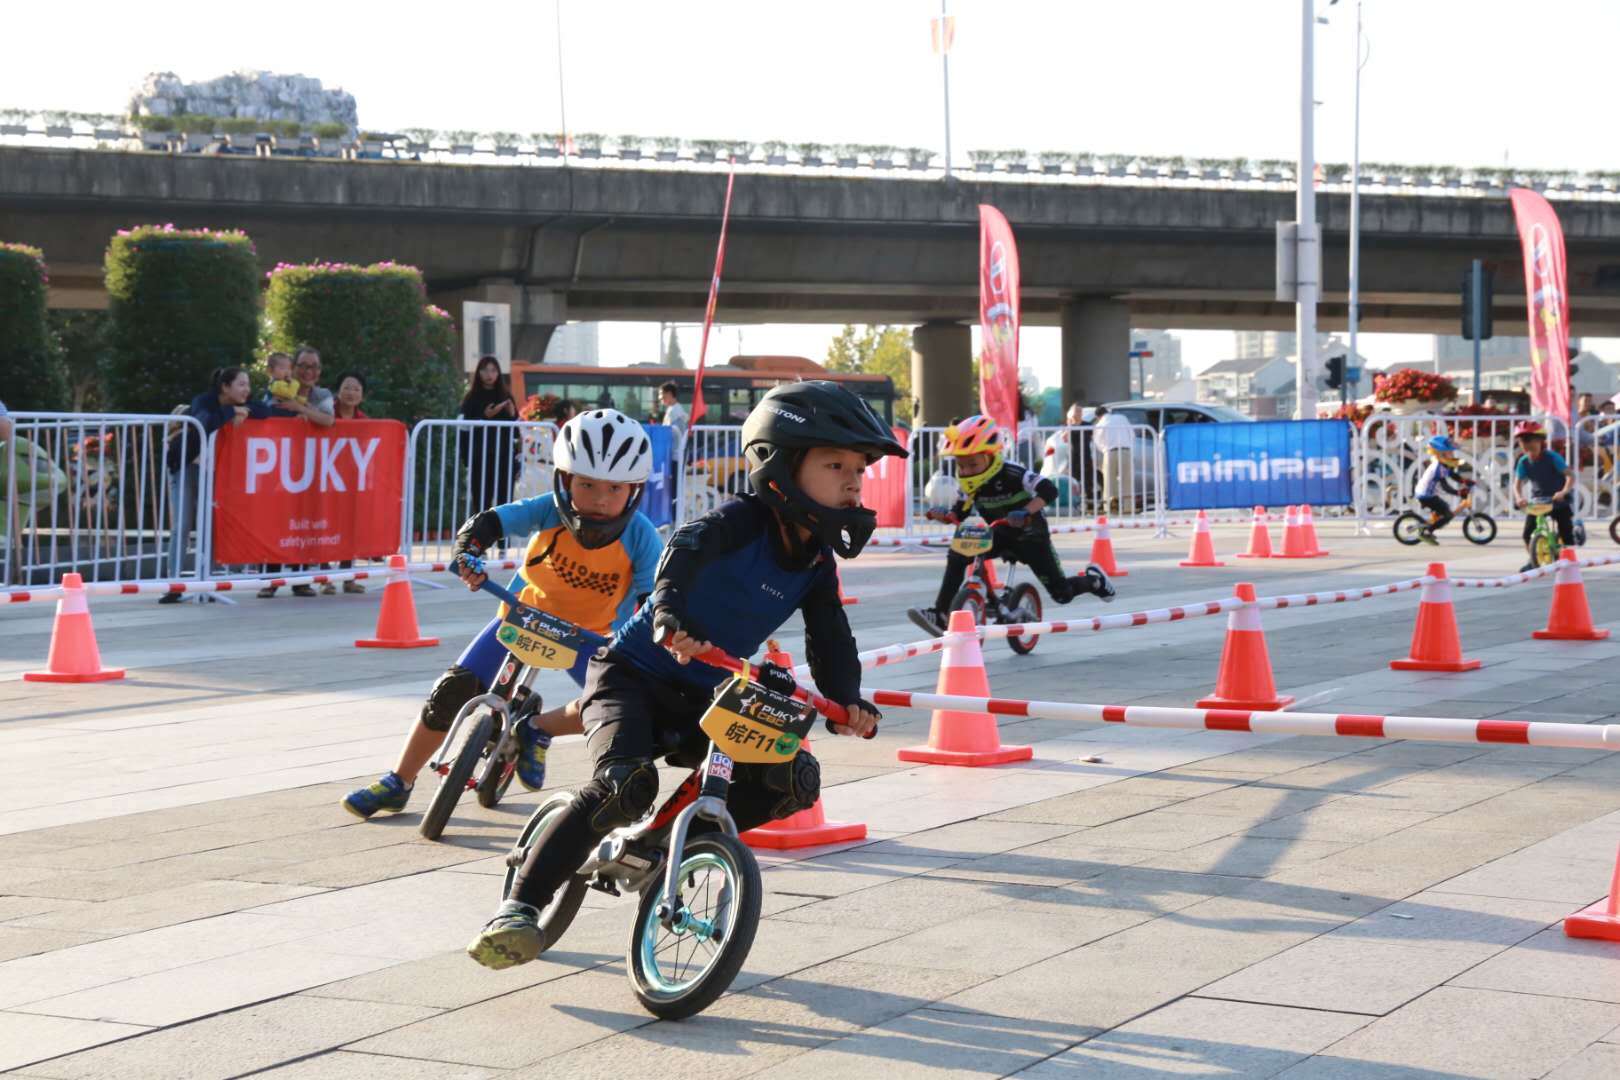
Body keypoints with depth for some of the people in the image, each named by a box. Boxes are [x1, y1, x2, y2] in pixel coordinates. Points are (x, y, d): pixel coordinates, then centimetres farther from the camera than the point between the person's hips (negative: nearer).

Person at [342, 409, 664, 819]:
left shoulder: (640, 538, -26)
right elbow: (486, 523, -30)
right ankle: (396, 784, 5)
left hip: (590, 633, 0)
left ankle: (536, 730, 4)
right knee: (454, 690, -12)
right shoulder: (548, 511, -26)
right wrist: (468, 553, -51)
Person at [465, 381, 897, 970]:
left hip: (705, 699, 7)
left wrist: (846, 699, -24)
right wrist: (668, 612, -57)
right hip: (634, 675, -7)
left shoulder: (818, 564, 2)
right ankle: (518, 908, -21)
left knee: (793, 780, -11)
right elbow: (687, 548, -37)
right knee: (626, 785, -31)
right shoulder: (742, 521, -18)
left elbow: (830, 639, -4)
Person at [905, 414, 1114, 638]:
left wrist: (1026, 512, -51)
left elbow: (1049, 490, -36)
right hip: (999, 535, 5)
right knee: (956, 556, -21)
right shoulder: (970, 484, -10)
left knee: (1062, 593, -2)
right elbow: (960, 512, -1)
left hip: (1031, 536, -5)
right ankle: (941, 615, -20)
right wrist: (945, 516, -24)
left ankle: (1093, 579, 33)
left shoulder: (1011, 474, -28)